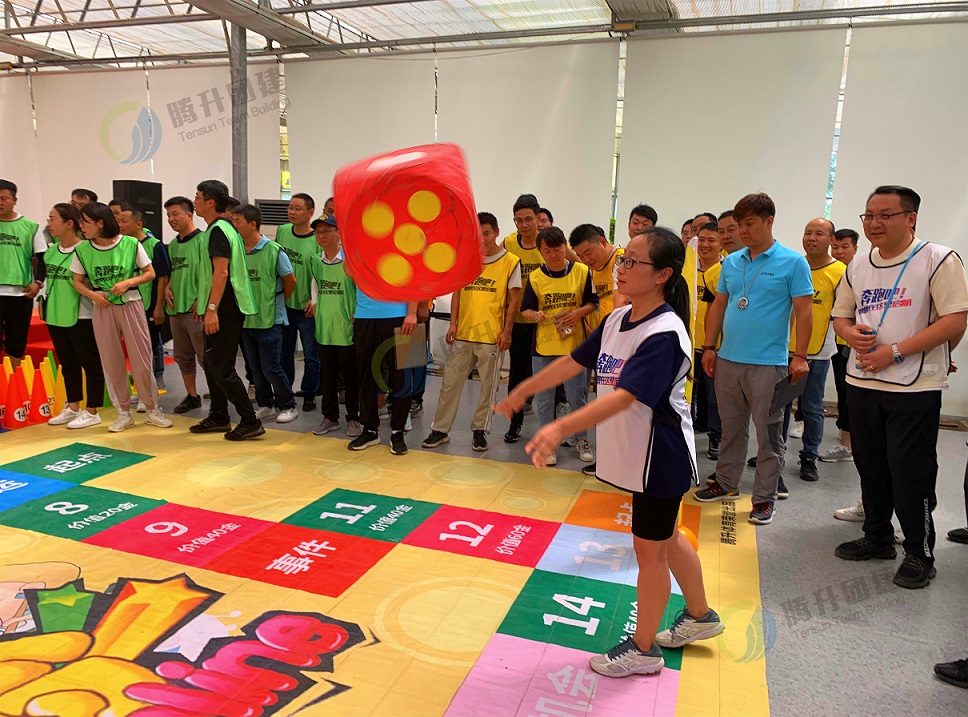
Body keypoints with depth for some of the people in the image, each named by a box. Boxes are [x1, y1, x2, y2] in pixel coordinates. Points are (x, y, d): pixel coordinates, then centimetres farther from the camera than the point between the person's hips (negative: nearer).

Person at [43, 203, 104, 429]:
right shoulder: (51, 251, 9)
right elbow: (48, 278, 21)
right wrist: (47, 304, 17)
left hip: (81, 316, -8)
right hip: (55, 315, 8)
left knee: (90, 363, 3)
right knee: (67, 364, 16)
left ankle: (91, 412, 12)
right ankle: (72, 408, 28)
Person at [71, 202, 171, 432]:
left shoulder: (131, 244, -7)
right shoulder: (82, 249, 0)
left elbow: (150, 273, -1)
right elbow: (77, 281, 7)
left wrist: (128, 282, -17)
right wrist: (92, 294, -12)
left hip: (131, 305, -2)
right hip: (102, 309, 3)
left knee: (141, 359, 1)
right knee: (111, 362, 7)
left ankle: (153, 410, 15)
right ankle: (124, 413, 19)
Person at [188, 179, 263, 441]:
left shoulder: (218, 230, -15)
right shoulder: (220, 228, 17)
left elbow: (221, 272, -23)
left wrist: (212, 309, -25)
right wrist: (203, 302, 24)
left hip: (225, 309, -11)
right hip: (222, 308, 11)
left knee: (221, 368, -8)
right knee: (212, 363, 16)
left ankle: (250, 422, -3)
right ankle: (219, 417, 26)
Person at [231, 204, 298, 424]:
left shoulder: (273, 250, -12)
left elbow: (290, 281, -3)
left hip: (269, 320, -5)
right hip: (246, 319, 5)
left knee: (271, 368, -2)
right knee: (256, 368, 13)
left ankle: (288, 406, 14)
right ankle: (265, 405, 26)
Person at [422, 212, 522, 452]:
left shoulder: (511, 261, -2)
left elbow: (514, 299, -2)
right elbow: (457, 292, 10)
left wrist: (506, 331, -8)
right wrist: (453, 323, 3)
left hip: (492, 335, -3)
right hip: (463, 333, 3)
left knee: (488, 385, 7)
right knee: (450, 382, 6)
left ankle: (479, 430, 21)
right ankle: (440, 430, 16)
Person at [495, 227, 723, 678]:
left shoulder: (664, 335, -25)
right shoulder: (617, 319, 1)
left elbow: (624, 396, -37)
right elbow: (575, 362, 10)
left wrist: (562, 428, -47)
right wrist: (525, 389, 13)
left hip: (661, 458, -8)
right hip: (636, 455, 8)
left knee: (649, 549, 7)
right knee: (665, 539, 24)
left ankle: (643, 649, 28)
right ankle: (700, 616, 47)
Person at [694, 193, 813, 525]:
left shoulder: (793, 262, -4)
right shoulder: (731, 262, 9)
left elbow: (804, 312, -6)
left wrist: (799, 356, -11)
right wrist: (709, 347, 7)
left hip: (768, 363, -4)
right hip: (727, 360, 5)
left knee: (769, 434, 5)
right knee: (731, 428, 16)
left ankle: (765, 497, 16)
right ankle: (726, 483, 30)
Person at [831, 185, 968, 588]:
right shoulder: (858, 268, 11)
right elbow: (841, 315, 19)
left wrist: (895, 351, -19)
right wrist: (850, 333, -5)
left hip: (914, 387, -6)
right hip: (862, 383, 6)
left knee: (909, 471, 0)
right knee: (871, 466, 15)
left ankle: (920, 553, 18)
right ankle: (877, 539, 32)